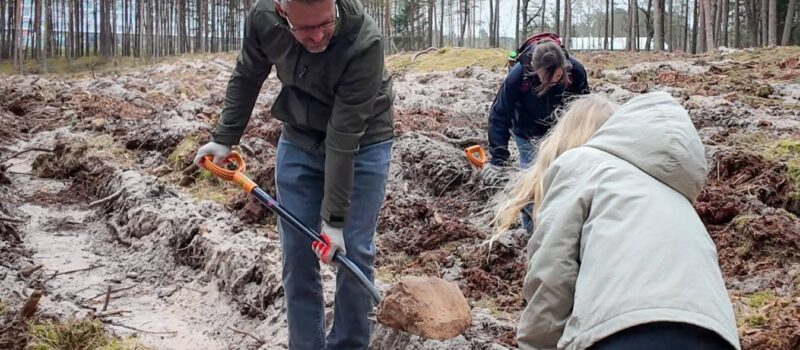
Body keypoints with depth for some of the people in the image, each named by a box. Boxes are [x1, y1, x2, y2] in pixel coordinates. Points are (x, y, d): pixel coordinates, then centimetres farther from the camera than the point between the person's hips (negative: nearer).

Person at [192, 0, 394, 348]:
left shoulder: (364, 42, -33)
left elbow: (344, 138, -31)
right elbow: (246, 77, 2)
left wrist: (334, 218, -26)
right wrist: (224, 138, 3)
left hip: (362, 144, -3)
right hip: (298, 140, 4)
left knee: (353, 251, -3)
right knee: (297, 253, 3)